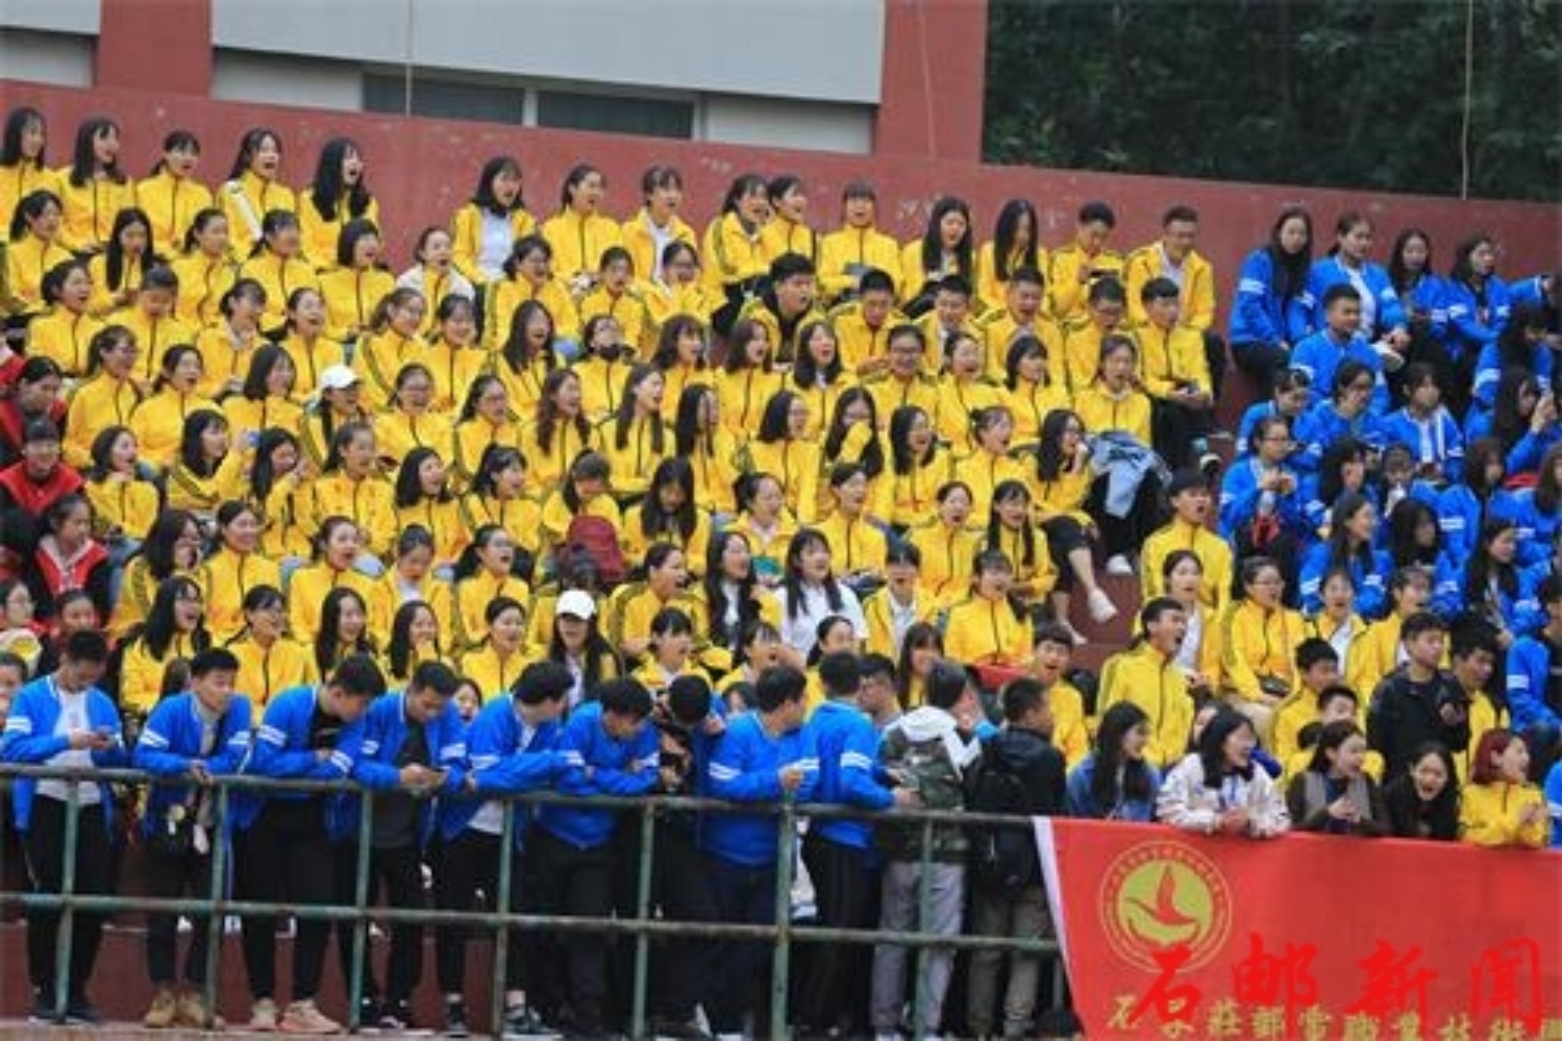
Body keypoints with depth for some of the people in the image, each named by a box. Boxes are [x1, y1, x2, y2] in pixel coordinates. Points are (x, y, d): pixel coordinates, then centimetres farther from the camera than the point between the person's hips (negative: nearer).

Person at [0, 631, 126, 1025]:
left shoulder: (102, 704, 12)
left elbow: (121, 762, 11)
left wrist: (110, 748, -12)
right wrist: (65, 742, -23)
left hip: (92, 810, 4)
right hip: (46, 807, -4)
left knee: (94, 898, 0)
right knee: (47, 899, -2)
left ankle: (76, 990, 11)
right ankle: (44, 991, 6)